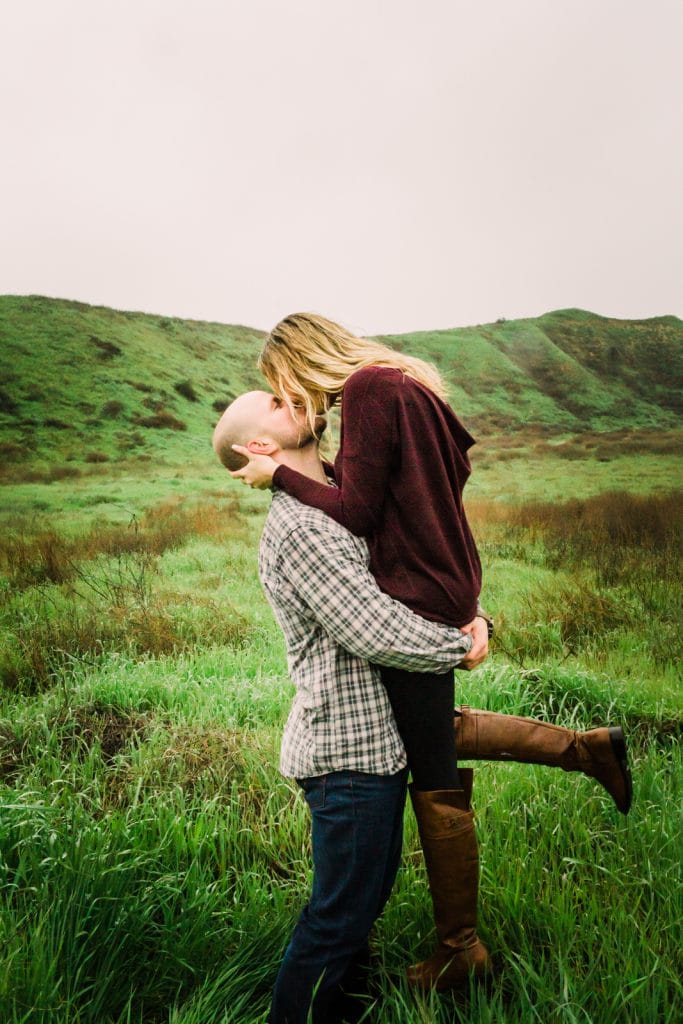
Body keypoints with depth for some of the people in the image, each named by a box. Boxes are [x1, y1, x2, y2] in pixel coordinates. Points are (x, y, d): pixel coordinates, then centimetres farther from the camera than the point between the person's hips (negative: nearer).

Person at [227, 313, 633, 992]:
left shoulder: (368, 390, -14)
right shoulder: (405, 385, 15)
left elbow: (356, 514, -18)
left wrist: (279, 475, -7)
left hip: (417, 602, -10)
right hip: (447, 589, 10)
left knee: (435, 785, 3)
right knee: (430, 727, 28)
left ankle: (459, 953, 22)